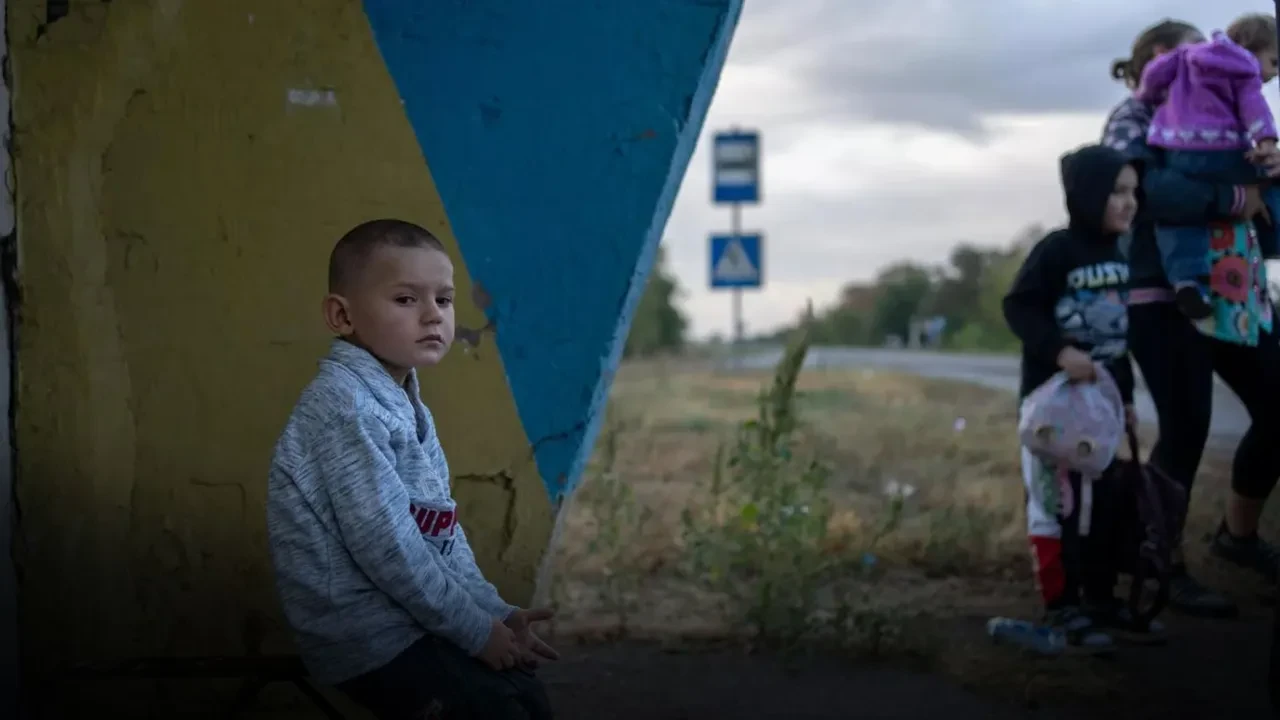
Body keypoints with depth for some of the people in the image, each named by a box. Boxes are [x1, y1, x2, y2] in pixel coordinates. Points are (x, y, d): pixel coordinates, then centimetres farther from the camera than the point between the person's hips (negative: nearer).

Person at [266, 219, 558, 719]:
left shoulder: (403, 404, 12)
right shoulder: (346, 407, -20)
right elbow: (383, 546, -23)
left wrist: (495, 612, 3)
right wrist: (476, 629, -17)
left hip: (409, 619, 10)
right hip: (365, 635, -10)